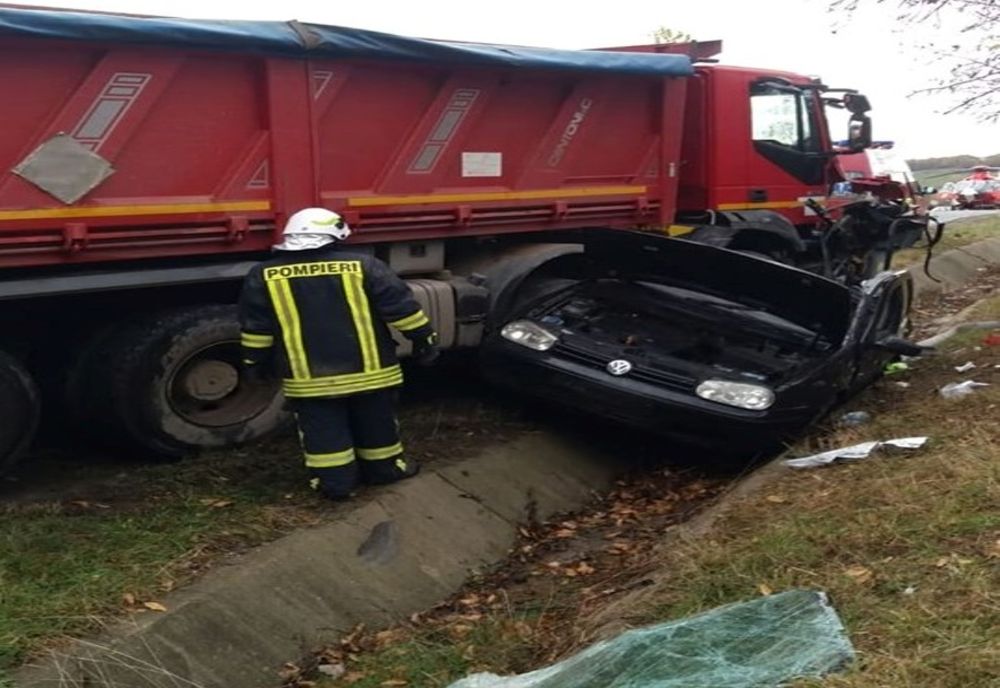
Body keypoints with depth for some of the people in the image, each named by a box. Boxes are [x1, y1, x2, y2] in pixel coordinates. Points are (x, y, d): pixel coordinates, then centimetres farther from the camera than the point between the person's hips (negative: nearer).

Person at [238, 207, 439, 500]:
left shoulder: (264, 275, -2)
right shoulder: (362, 265, -7)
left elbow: (255, 327, 4)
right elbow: (402, 307, -4)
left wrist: (254, 362, 17)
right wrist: (425, 339, 7)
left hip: (309, 379, 0)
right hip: (370, 371, 1)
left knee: (323, 432, 13)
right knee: (376, 425, 19)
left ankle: (335, 481, 16)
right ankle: (384, 467, 33)